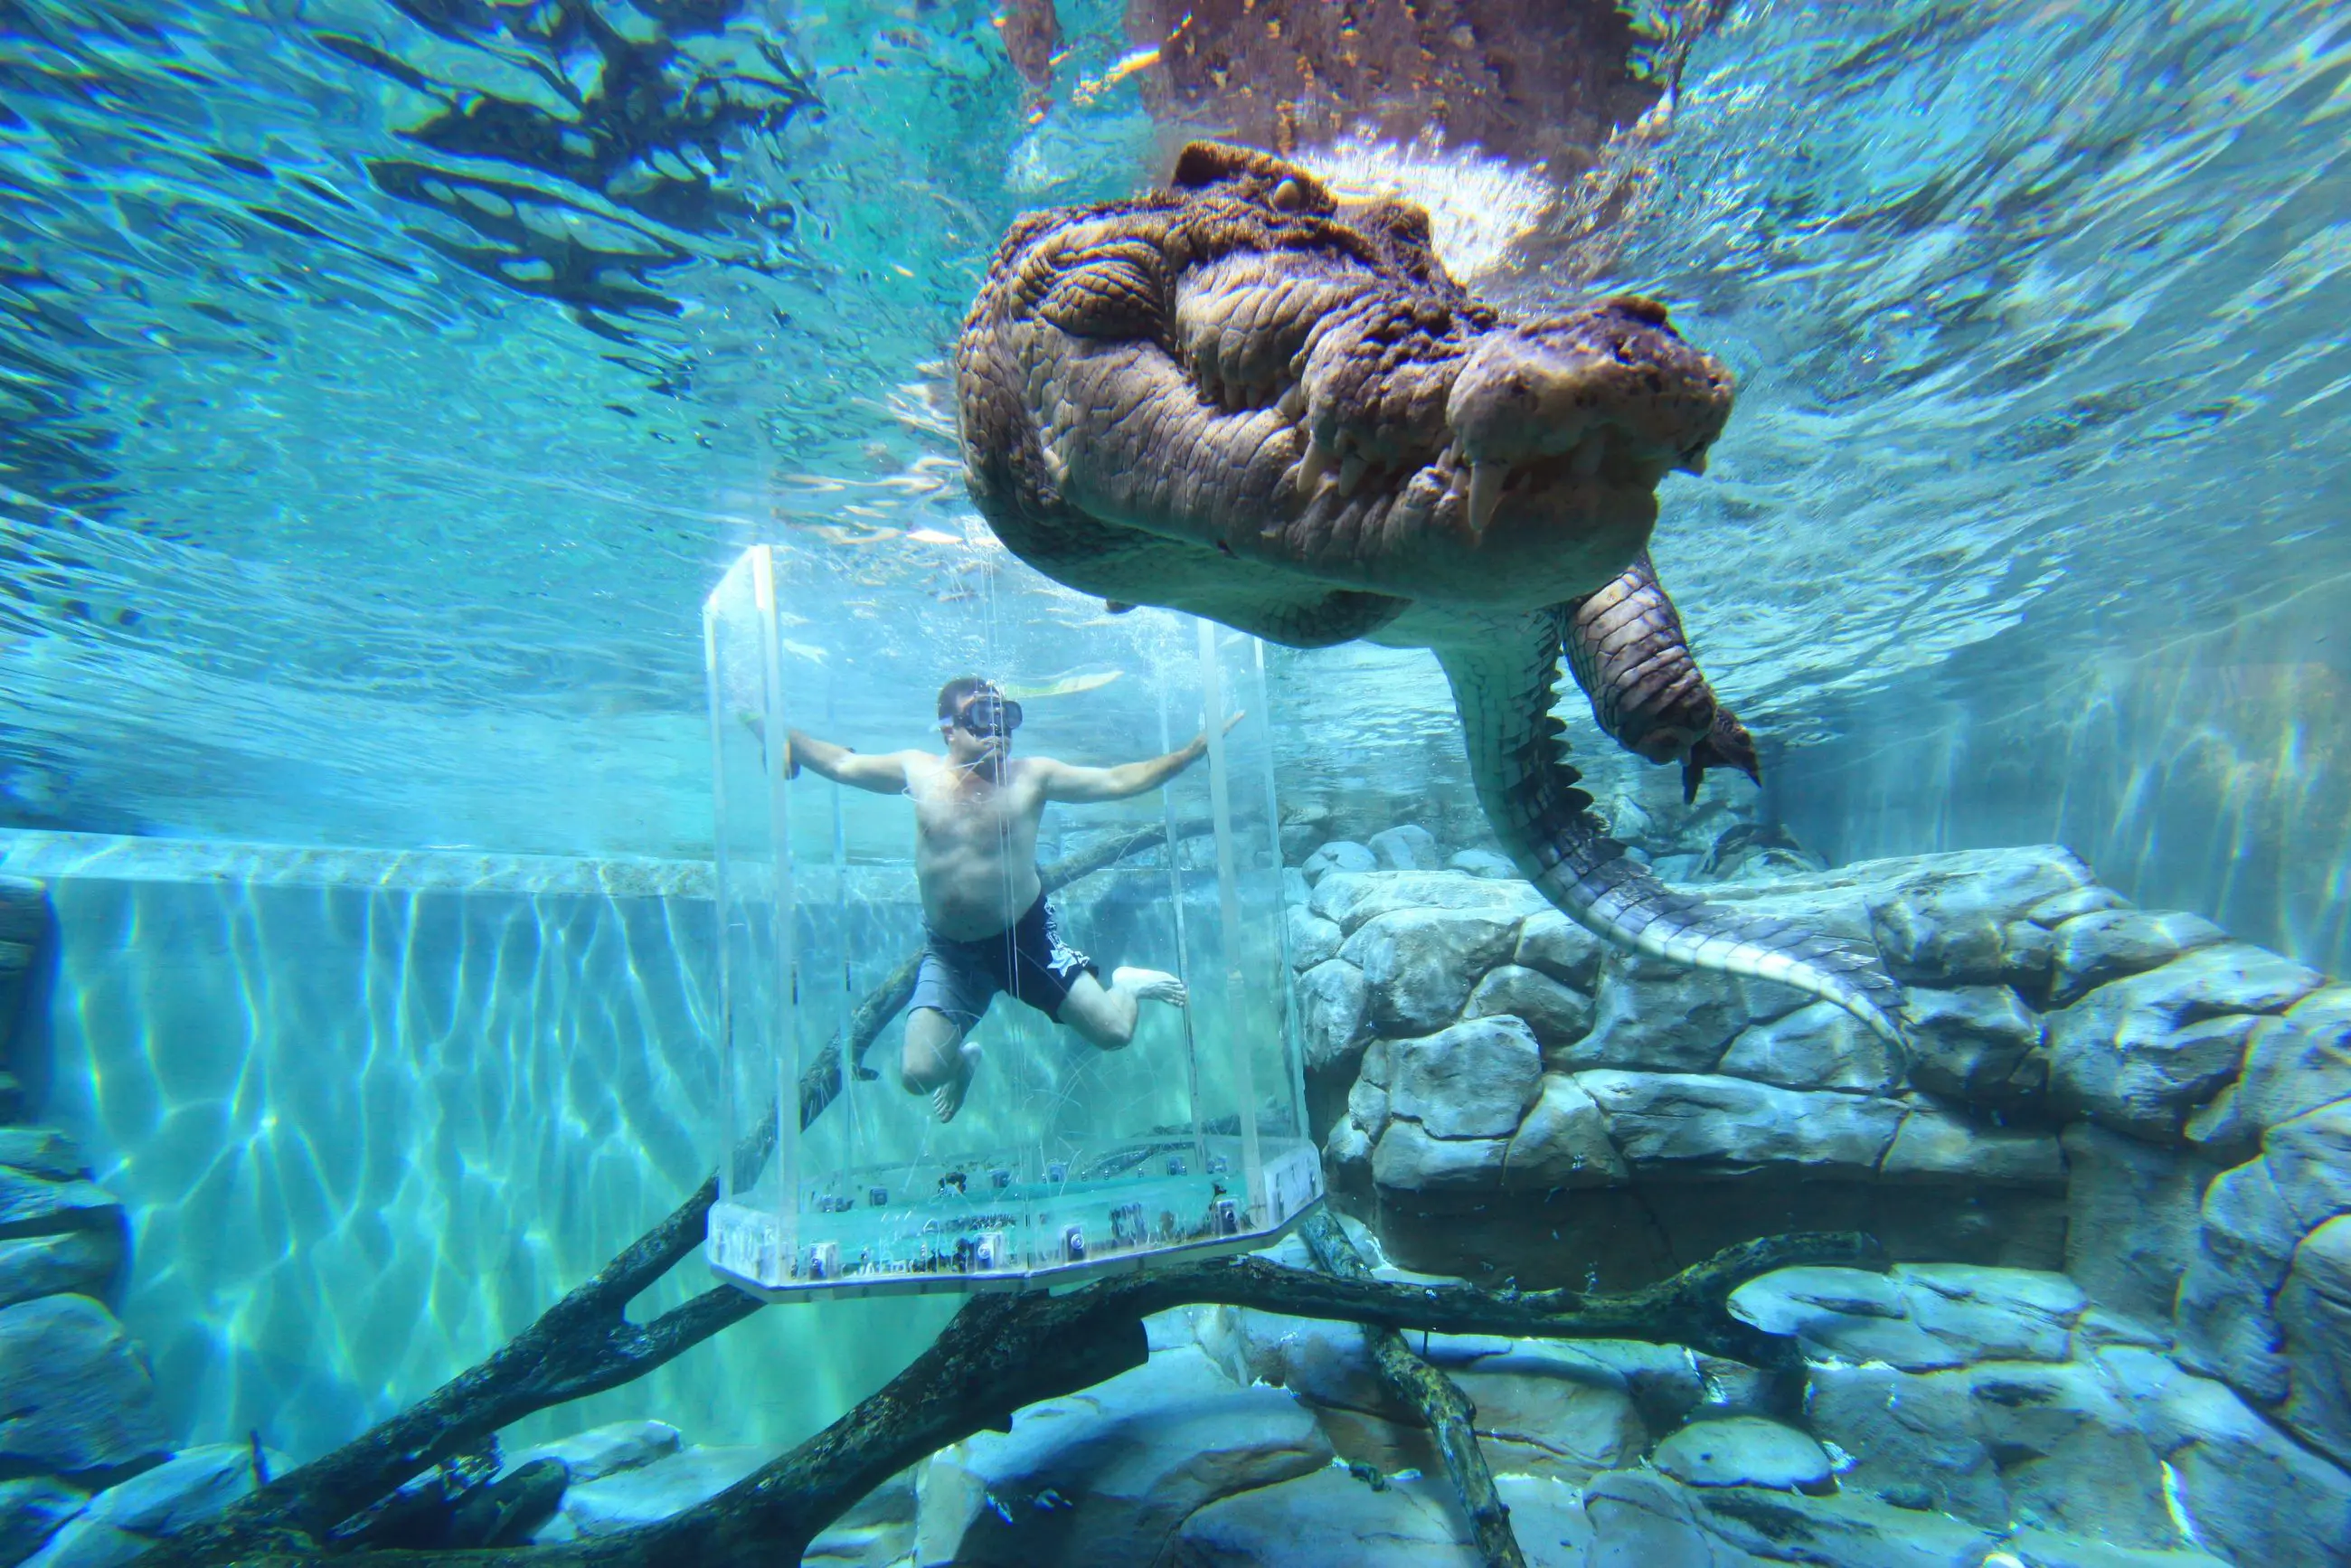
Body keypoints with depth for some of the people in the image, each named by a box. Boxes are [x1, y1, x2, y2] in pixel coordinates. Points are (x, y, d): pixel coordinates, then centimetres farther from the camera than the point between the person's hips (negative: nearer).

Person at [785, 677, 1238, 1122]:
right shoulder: (917, 771, -2)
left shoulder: (1033, 776, -7)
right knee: (919, 1075, -4)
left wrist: (1194, 750, -14)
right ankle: (963, 1056, 34)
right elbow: (840, 763, 10)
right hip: (949, 951, 2)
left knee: (1113, 1032, -9)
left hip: (1026, 936, -2)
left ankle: (1126, 985, 28)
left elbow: (1119, 780, -8)